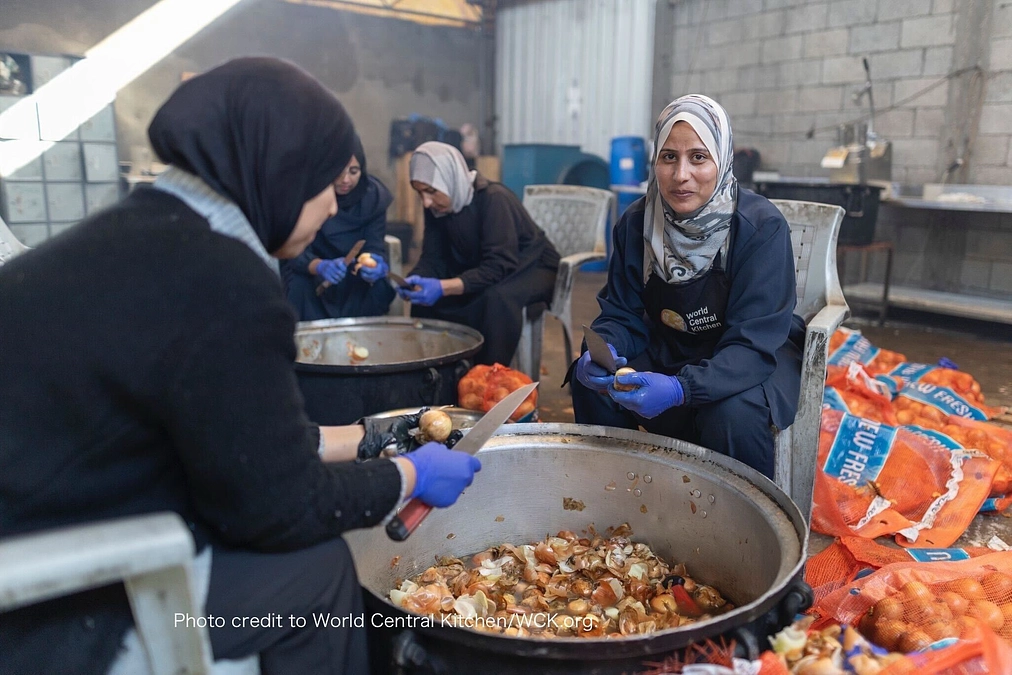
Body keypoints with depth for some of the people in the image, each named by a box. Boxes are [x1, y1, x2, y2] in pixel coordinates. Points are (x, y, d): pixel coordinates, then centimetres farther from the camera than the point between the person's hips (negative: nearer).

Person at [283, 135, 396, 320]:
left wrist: (376, 264, -40)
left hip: (355, 274, 1)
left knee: (380, 287, -27)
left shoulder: (374, 194, -11)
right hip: (310, 272, -1)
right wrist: (321, 266, -43)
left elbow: (375, 245, -15)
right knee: (300, 286, -31)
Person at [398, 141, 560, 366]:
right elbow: (433, 258, -8)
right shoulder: (436, 207, -8)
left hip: (532, 269, -6)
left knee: (496, 299, -38)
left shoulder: (493, 198, -29)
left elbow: (498, 267, -35)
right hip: (483, 271, 7)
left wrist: (444, 287, -45)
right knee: (424, 295, -13)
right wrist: (415, 281, -30)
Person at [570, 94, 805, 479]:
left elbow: (753, 343, -28)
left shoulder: (761, 227, -23)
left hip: (758, 358, -3)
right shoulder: (636, 224, -10)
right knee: (591, 383, -18)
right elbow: (622, 314, -5)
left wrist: (681, 388, -45)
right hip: (669, 349, 4)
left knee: (730, 414, -33)